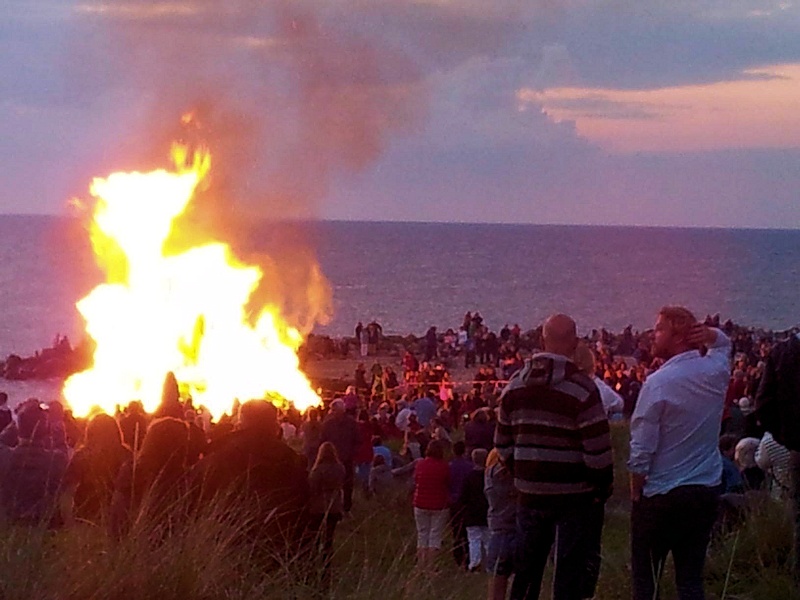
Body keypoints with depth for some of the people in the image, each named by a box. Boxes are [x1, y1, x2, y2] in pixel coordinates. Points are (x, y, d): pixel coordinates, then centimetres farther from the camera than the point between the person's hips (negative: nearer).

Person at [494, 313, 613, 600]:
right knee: (570, 570, 0)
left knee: (526, 567, 14)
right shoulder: (581, 388, -13)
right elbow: (597, 448, -14)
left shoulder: (515, 386, 5)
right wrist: (604, 486, -1)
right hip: (573, 494, -5)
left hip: (529, 491, 5)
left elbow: (503, 444, 10)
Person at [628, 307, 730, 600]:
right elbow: (724, 343, 27)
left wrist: (636, 492, -1)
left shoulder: (658, 383, -15)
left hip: (661, 495, -5)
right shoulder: (716, 371, 1)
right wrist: (710, 334, 4)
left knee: (645, 577, 5)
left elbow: (642, 449, -15)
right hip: (706, 491, 5)